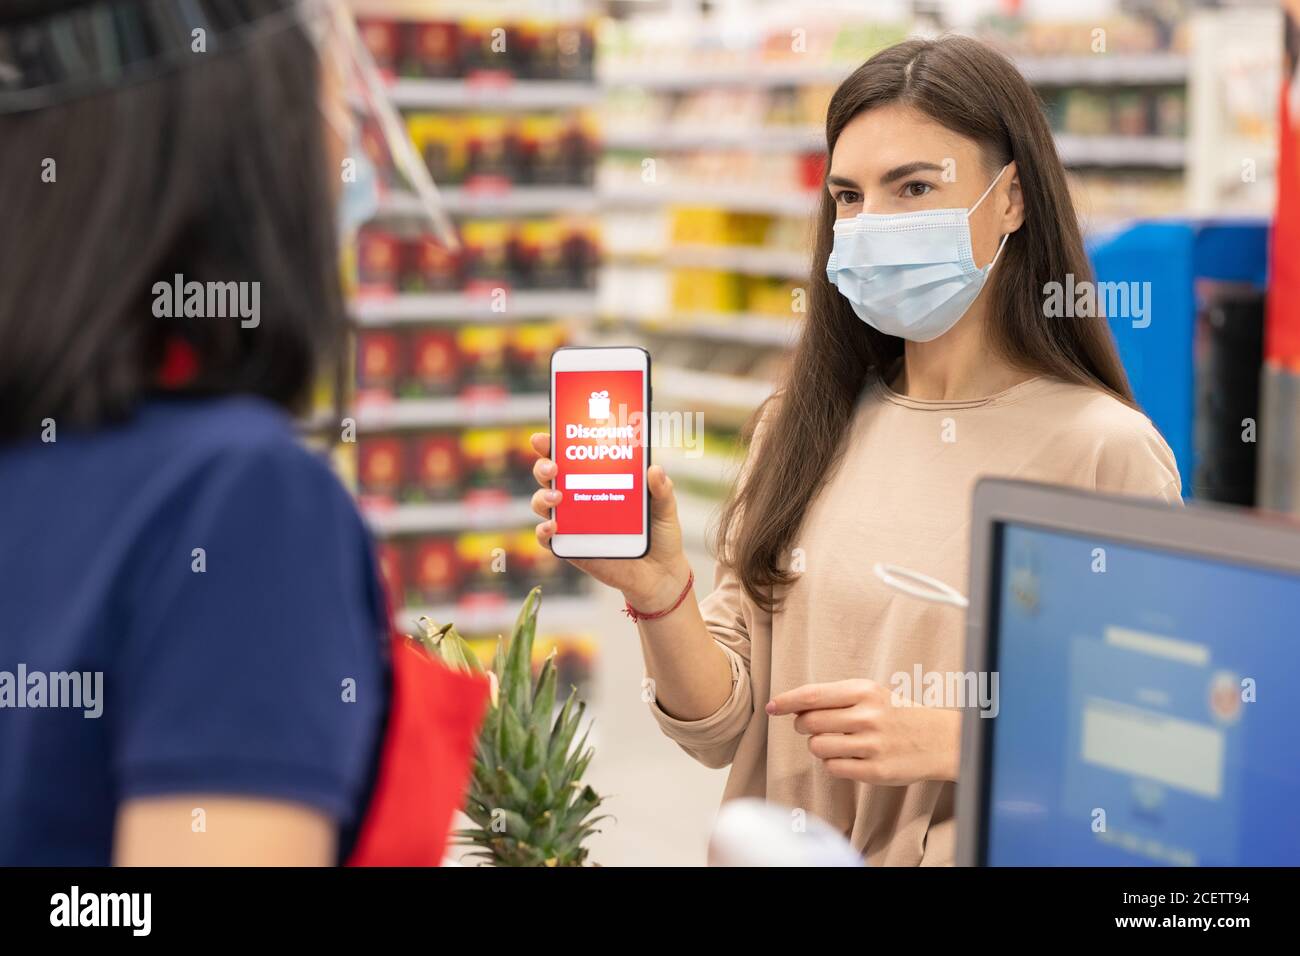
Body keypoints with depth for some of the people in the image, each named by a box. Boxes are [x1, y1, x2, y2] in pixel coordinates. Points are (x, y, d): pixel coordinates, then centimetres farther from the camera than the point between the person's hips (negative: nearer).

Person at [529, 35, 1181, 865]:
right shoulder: (801, 429, 5)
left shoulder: (1104, 449, -6)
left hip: (990, 850, -2)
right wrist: (660, 593, -12)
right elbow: (722, 730, 4)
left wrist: (953, 741, -13)